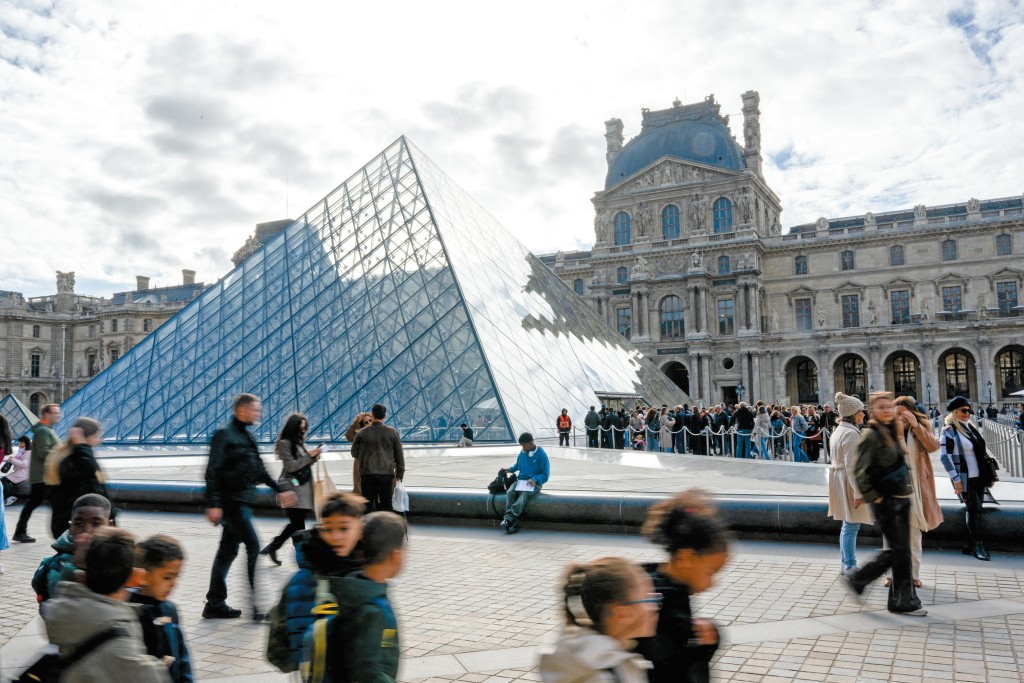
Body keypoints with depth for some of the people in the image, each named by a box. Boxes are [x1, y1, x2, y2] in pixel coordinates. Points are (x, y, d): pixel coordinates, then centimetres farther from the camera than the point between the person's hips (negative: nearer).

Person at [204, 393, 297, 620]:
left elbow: (259, 470, 23)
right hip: (231, 501, -9)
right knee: (253, 546, -10)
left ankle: (215, 604, 20)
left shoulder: (246, 436, 16)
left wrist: (279, 490, 21)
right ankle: (254, 605, -6)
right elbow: (213, 471, -15)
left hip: (242, 502, 9)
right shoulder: (224, 435, -10)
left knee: (228, 551, 12)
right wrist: (213, 504, -20)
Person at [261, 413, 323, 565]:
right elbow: (291, 466, -13)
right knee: (298, 524, -7)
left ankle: (272, 548, 22)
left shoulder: (300, 443, 16)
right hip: (292, 489, -8)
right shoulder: (284, 443, -8)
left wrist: (314, 456, 3)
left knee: (296, 523, 10)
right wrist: (309, 456, -12)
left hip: (303, 487, 8)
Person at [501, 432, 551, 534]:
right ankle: (514, 523, -38)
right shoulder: (522, 453, 11)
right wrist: (510, 469, 15)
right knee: (510, 492, -27)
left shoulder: (541, 455, -5)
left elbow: (545, 475, -5)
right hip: (521, 481, 5)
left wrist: (535, 479, -21)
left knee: (524, 494, -36)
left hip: (534, 483, -5)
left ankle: (508, 518, -49)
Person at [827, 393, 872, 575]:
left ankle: (846, 563, 26)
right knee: (851, 526, -3)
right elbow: (852, 466, -24)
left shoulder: (841, 430, 13)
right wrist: (858, 492, -23)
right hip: (850, 482, -11)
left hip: (842, 479, 11)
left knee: (848, 525, 18)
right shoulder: (851, 433, -19)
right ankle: (849, 566, 4)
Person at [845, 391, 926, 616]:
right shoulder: (870, 435, -15)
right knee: (899, 550, -4)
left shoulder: (893, 432, 11)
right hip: (885, 501, -8)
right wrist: (874, 497, -17)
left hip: (901, 498, 8)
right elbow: (860, 471, -19)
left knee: (900, 550, 9)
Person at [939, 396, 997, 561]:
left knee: (976, 510, 8)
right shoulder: (949, 431, -10)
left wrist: (989, 474, 17)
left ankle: (969, 544, 16)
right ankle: (977, 545, -1)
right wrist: (956, 479, -19)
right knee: (973, 509, -9)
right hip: (964, 479, -7)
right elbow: (945, 456, -15)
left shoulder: (971, 427, 14)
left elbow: (981, 451, 20)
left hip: (979, 477, 7)